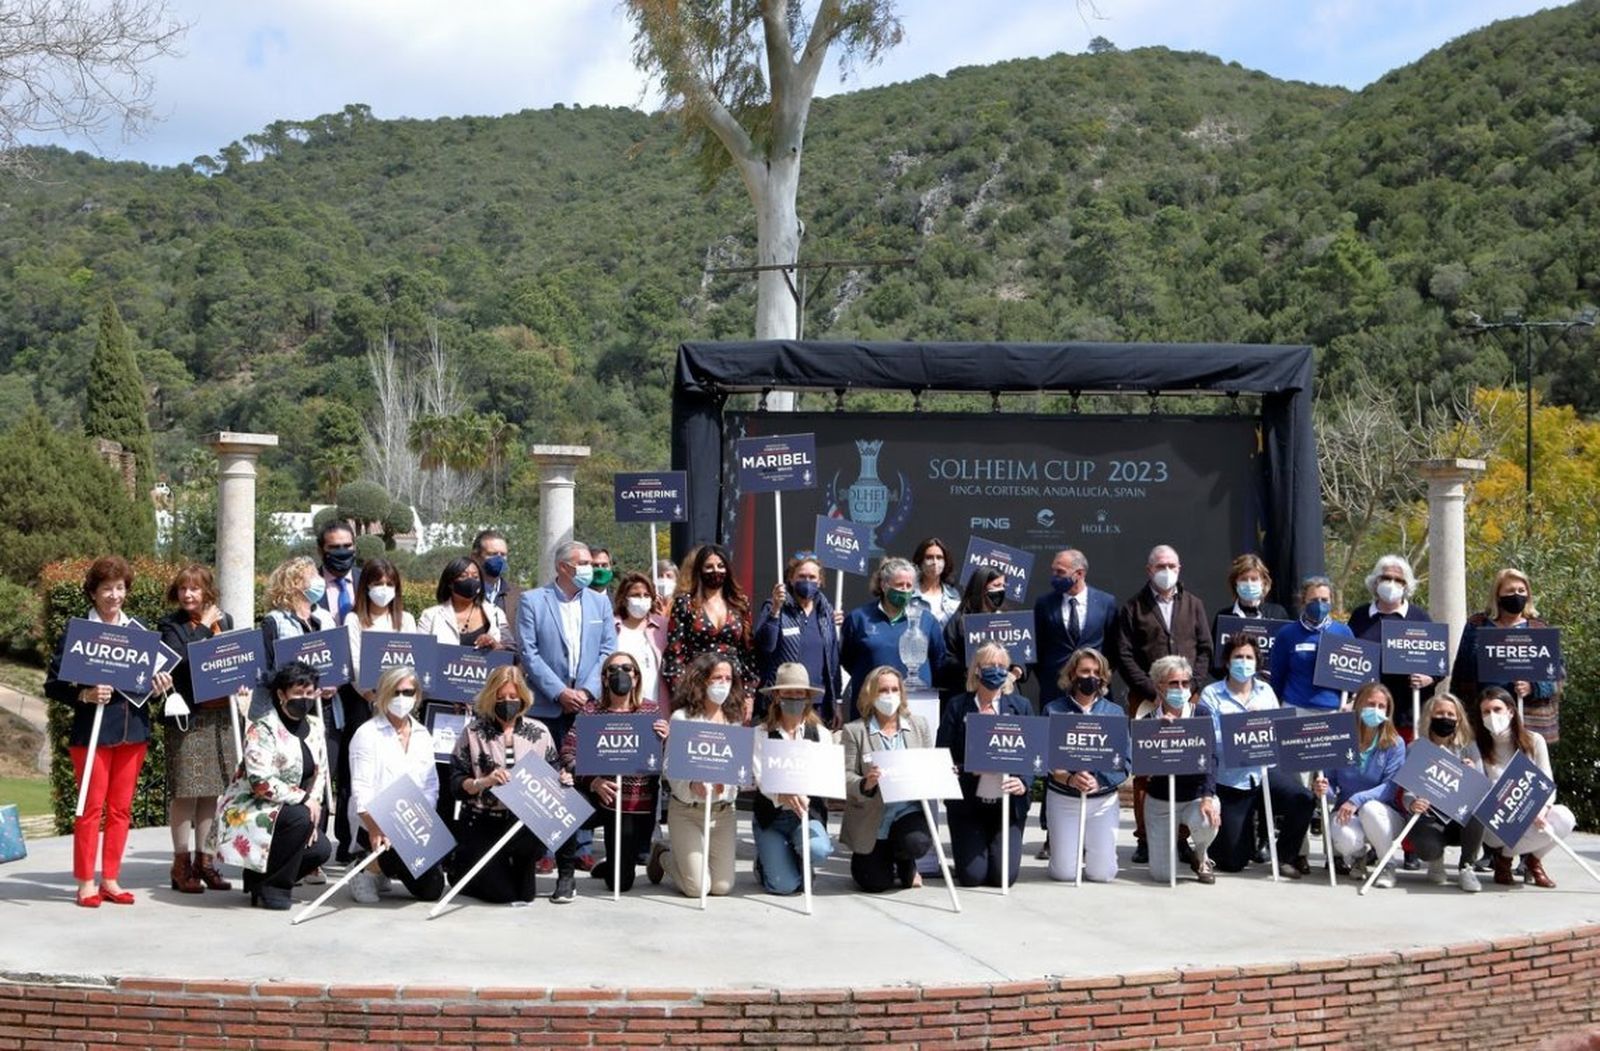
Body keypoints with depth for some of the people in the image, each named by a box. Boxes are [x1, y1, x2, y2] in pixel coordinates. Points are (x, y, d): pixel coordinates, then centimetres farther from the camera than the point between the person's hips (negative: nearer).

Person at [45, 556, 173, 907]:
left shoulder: (140, 630, 10)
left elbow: (153, 675, 17)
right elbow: (53, 684, -5)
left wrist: (160, 683, -5)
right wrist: (84, 695, -21)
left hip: (133, 729, 4)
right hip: (92, 730, -4)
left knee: (121, 808, 8)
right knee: (91, 807, -2)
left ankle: (110, 880, 16)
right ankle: (86, 882, 6)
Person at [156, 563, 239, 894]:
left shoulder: (223, 620, 13)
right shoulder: (171, 625, -2)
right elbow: (180, 658, -18)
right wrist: (204, 627, -12)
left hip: (220, 714, 5)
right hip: (187, 716, -5)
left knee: (211, 790, 7)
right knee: (185, 790, -4)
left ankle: (203, 859, 15)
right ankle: (182, 863, 3)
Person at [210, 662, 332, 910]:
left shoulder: (314, 726, 6)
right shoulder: (263, 729, -17)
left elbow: (320, 773, 8)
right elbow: (261, 783, -26)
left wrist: (314, 804, -9)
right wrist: (304, 799, -25)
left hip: (288, 811, 8)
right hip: (249, 812, -8)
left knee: (320, 850, -12)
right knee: (301, 818, -32)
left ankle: (260, 877, 12)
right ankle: (270, 886, -16)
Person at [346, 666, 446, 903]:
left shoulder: (422, 735, 13)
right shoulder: (368, 734, -4)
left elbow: (431, 786, 10)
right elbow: (361, 790, -12)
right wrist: (374, 830, -25)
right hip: (377, 826, -5)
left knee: (431, 889, -5)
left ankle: (384, 869, 22)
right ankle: (368, 868, 0)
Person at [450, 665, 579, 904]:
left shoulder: (538, 732, 7)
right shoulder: (473, 733, 1)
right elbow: (456, 784, -3)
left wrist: (563, 781, -12)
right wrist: (484, 782, -23)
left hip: (527, 821, 2)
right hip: (484, 824, -2)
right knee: (502, 893, -17)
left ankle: (566, 874, 4)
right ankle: (467, 869, 21)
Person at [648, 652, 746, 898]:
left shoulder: (734, 720, 7)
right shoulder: (682, 718, -6)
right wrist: (692, 786, -30)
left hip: (723, 810, 4)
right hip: (687, 810, -4)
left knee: (722, 886, -2)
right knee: (696, 887, -8)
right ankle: (662, 857, 24)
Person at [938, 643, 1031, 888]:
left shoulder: (1021, 706, 5)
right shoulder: (957, 706, 1)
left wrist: (1024, 782, -16)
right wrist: (966, 769, -21)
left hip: (1008, 803, 1)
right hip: (968, 803, -1)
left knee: (1004, 876, -6)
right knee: (972, 876, -7)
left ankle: (994, 847, 29)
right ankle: (973, 849, 29)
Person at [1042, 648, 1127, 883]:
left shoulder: (1114, 712, 2)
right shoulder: (1054, 710, -2)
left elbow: (1124, 763, -4)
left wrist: (1099, 781, -21)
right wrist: (1070, 779, -27)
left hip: (1103, 800, 1)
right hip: (1063, 799, -1)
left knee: (1101, 874, -1)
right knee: (1064, 873, -2)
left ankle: (1097, 845, 33)